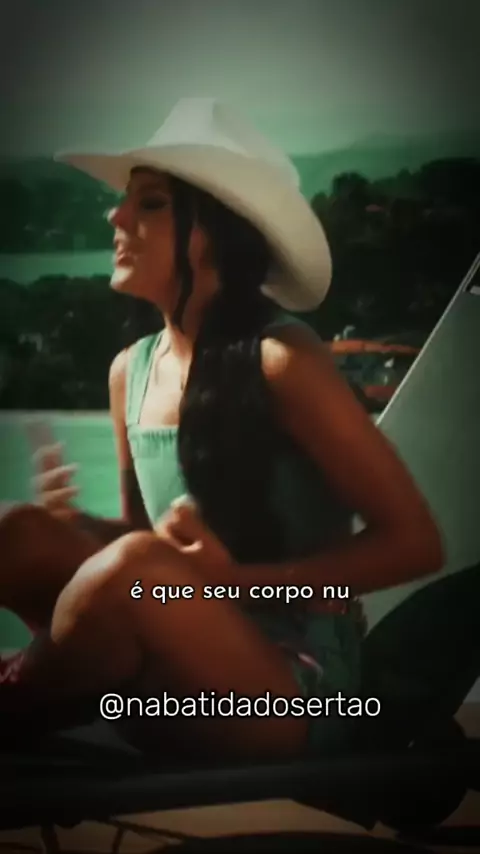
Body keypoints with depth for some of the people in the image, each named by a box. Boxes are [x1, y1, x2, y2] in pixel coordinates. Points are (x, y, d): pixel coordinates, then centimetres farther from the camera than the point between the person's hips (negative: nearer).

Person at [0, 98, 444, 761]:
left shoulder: (281, 360, -14)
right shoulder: (130, 371, 5)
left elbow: (415, 542, -11)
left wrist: (240, 579, -21)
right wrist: (72, 529, -6)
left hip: (295, 683, -4)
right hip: (174, 675, 5)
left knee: (135, 566, -31)